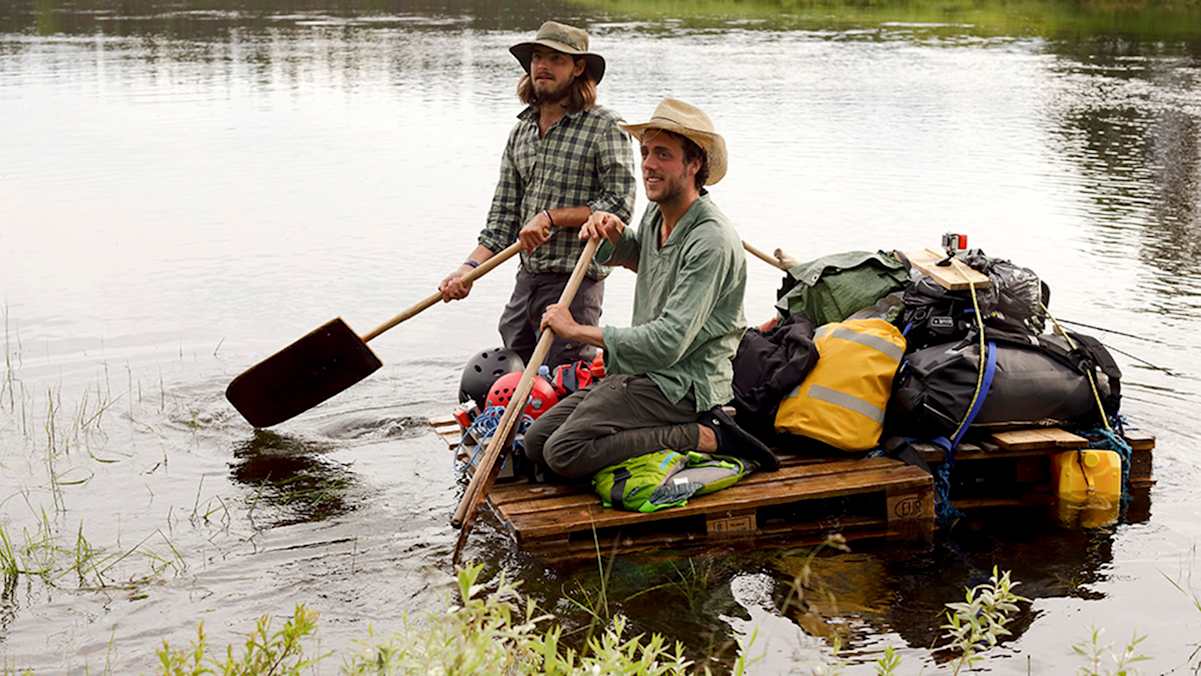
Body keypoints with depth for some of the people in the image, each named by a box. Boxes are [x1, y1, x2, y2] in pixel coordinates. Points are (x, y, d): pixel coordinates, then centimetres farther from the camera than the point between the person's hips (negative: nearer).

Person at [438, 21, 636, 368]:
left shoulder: (605, 127, -7)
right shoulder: (520, 132, 13)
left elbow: (619, 204, -13)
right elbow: (503, 214, 13)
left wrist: (551, 216, -16)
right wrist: (470, 266, -1)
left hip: (575, 284, -7)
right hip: (526, 281, 7)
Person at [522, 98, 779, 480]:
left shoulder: (711, 241, -20)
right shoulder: (657, 215, 9)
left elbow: (668, 342, -26)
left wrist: (577, 330, -16)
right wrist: (613, 232, 8)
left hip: (680, 386, -10)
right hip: (642, 374, 10)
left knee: (565, 453, -24)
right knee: (536, 441, 3)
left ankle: (704, 437, -13)